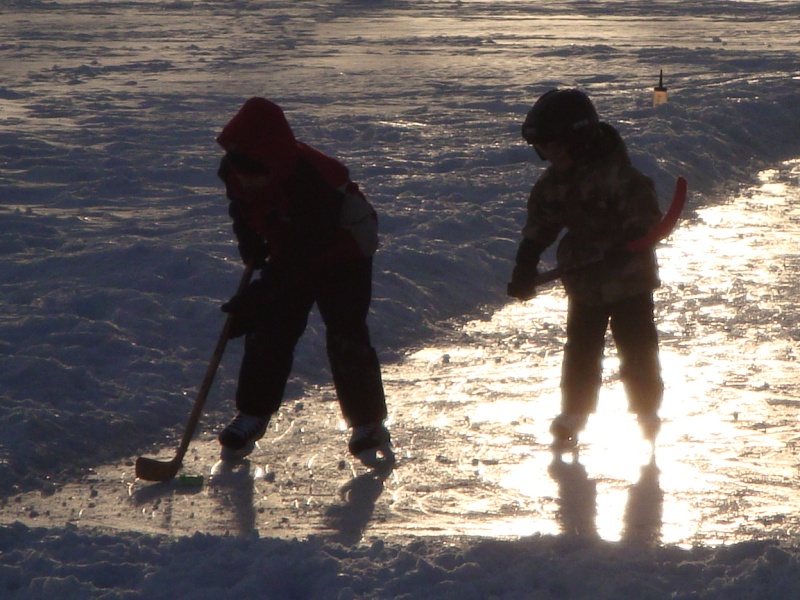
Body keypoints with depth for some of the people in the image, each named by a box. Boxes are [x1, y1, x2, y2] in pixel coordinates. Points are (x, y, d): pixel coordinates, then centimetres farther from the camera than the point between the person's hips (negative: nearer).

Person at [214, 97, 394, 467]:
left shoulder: (313, 182, -40)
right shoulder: (234, 171, -19)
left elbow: (300, 256, -37)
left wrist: (256, 299, -38)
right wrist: (249, 240, -9)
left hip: (341, 256, -6)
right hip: (288, 254, 6)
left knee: (346, 340, -12)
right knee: (267, 334, 0)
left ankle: (369, 426, 0)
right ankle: (251, 416, 14)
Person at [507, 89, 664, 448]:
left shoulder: (618, 175, -20)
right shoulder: (552, 184, 1)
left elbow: (645, 221, -21)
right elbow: (538, 229, 8)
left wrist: (618, 255, -33)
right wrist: (525, 269, -2)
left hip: (628, 280, -5)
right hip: (584, 284, 5)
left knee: (637, 350, 2)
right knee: (581, 351, 10)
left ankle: (647, 412, 16)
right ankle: (573, 415, 20)